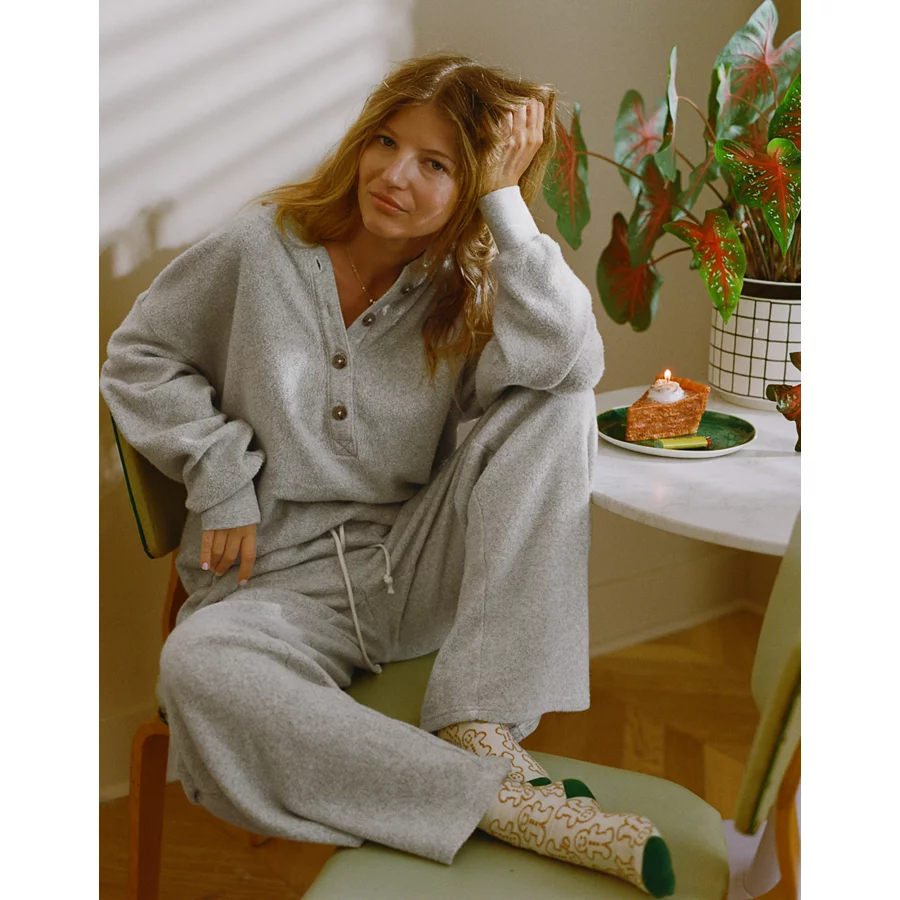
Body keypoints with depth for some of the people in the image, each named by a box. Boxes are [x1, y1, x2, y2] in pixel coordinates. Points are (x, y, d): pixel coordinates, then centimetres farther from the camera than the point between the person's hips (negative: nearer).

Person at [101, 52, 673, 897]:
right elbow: (139, 356, 8)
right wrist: (221, 475, -3)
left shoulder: (467, 287, 0)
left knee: (555, 408, -20)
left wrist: (507, 202, -18)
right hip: (279, 582, -1)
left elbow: (570, 360, -22)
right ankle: (499, 797, -32)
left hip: (420, 572, 2)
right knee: (196, 668, -36)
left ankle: (483, 728, -26)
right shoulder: (263, 245, -3)